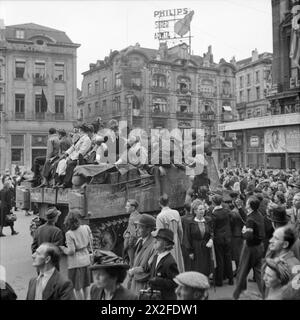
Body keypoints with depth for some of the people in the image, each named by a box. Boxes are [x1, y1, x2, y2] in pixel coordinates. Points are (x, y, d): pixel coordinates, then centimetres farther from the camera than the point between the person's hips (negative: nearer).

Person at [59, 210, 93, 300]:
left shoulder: (69, 234, -18)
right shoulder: (86, 228, -5)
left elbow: (71, 251, -18)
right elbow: (90, 244, 3)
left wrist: (62, 248, -1)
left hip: (76, 262, -5)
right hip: (86, 259, 5)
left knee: (77, 287, 7)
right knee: (85, 285, 19)